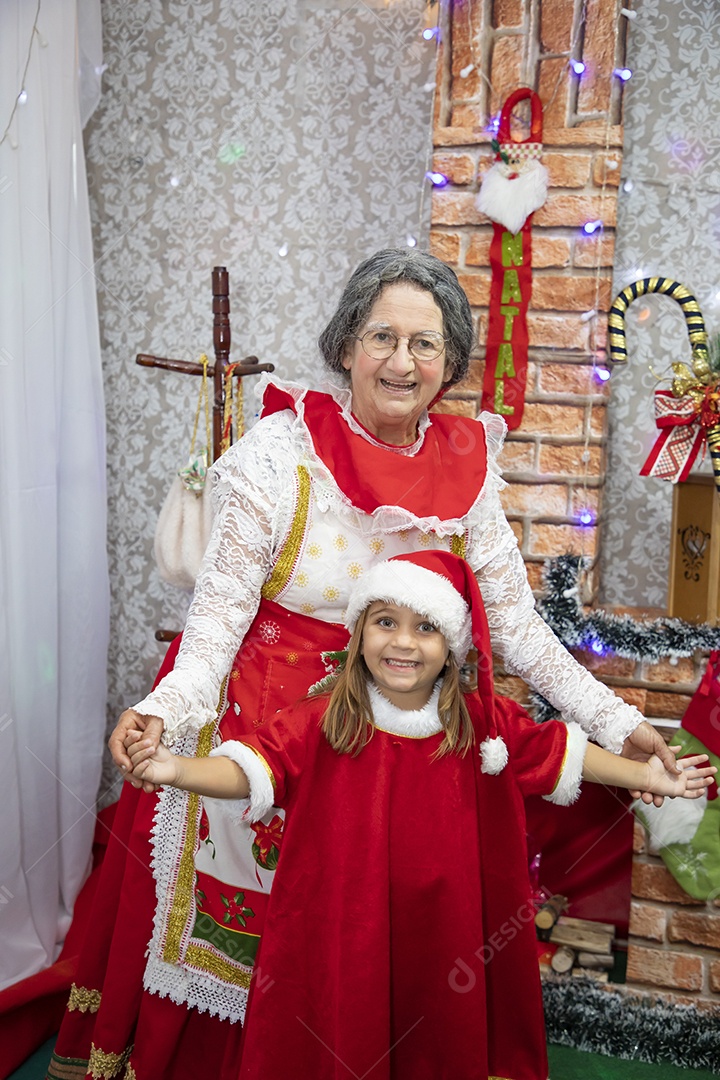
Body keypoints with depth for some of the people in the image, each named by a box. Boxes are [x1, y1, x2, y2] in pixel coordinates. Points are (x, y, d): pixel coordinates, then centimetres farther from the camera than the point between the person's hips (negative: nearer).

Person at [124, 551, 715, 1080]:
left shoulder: (482, 722, -4)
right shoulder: (319, 724, -13)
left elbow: (560, 751, 4)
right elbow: (250, 770, -21)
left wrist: (647, 776, 1)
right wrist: (176, 769, -39)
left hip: (447, 939, 2)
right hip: (341, 940, -2)